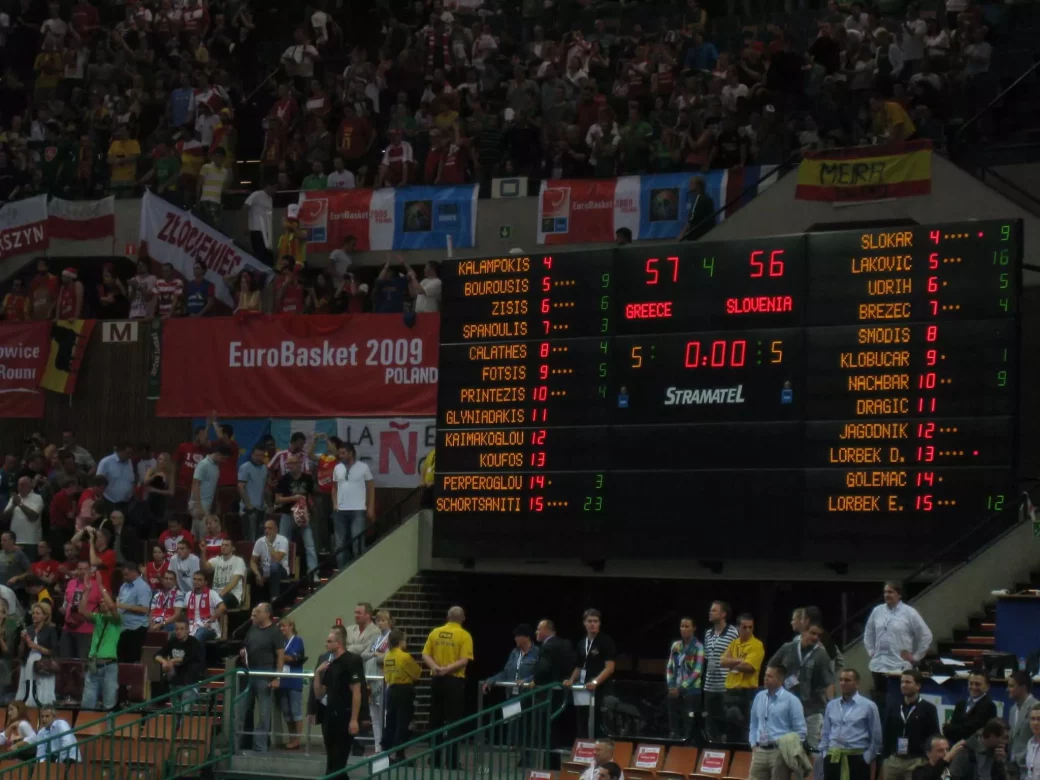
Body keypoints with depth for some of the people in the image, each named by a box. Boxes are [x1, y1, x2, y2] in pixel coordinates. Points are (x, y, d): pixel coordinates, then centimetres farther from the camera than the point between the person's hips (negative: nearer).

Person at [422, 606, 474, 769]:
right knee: (453, 722, -1)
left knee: (435, 720, 11)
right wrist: (448, 669, -17)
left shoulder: (435, 632, 6)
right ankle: (451, 761, -3)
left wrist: (435, 667, -13)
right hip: (454, 681, -4)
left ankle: (435, 758, 14)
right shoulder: (464, 636, -7)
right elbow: (464, 660, -16)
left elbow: (426, 655, 0)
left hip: (437, 680, 4)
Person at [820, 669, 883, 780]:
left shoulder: (868, 706, -2)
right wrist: (824, 753, 5)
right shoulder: (831, 705, 11)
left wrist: (867, 758, -6)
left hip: (857, 758, -4)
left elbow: (876, 737, -1)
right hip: (833, 758, 4)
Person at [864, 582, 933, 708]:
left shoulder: (909, 613, -4)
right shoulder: (877, 611, 8)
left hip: (900, 666, -4)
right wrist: (871, 651, 13)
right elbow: (868, 633, 22)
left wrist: (915, 657, -1)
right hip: (879, 666, 4)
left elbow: (926, 635, 0)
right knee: (879, 701, 6)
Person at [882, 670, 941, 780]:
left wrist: (928, 761, -9)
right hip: (893, 760, 5)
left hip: (916, 762, -5)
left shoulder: (928, 708, 0)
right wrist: (885, 756, 7)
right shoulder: (893, 709, 12)